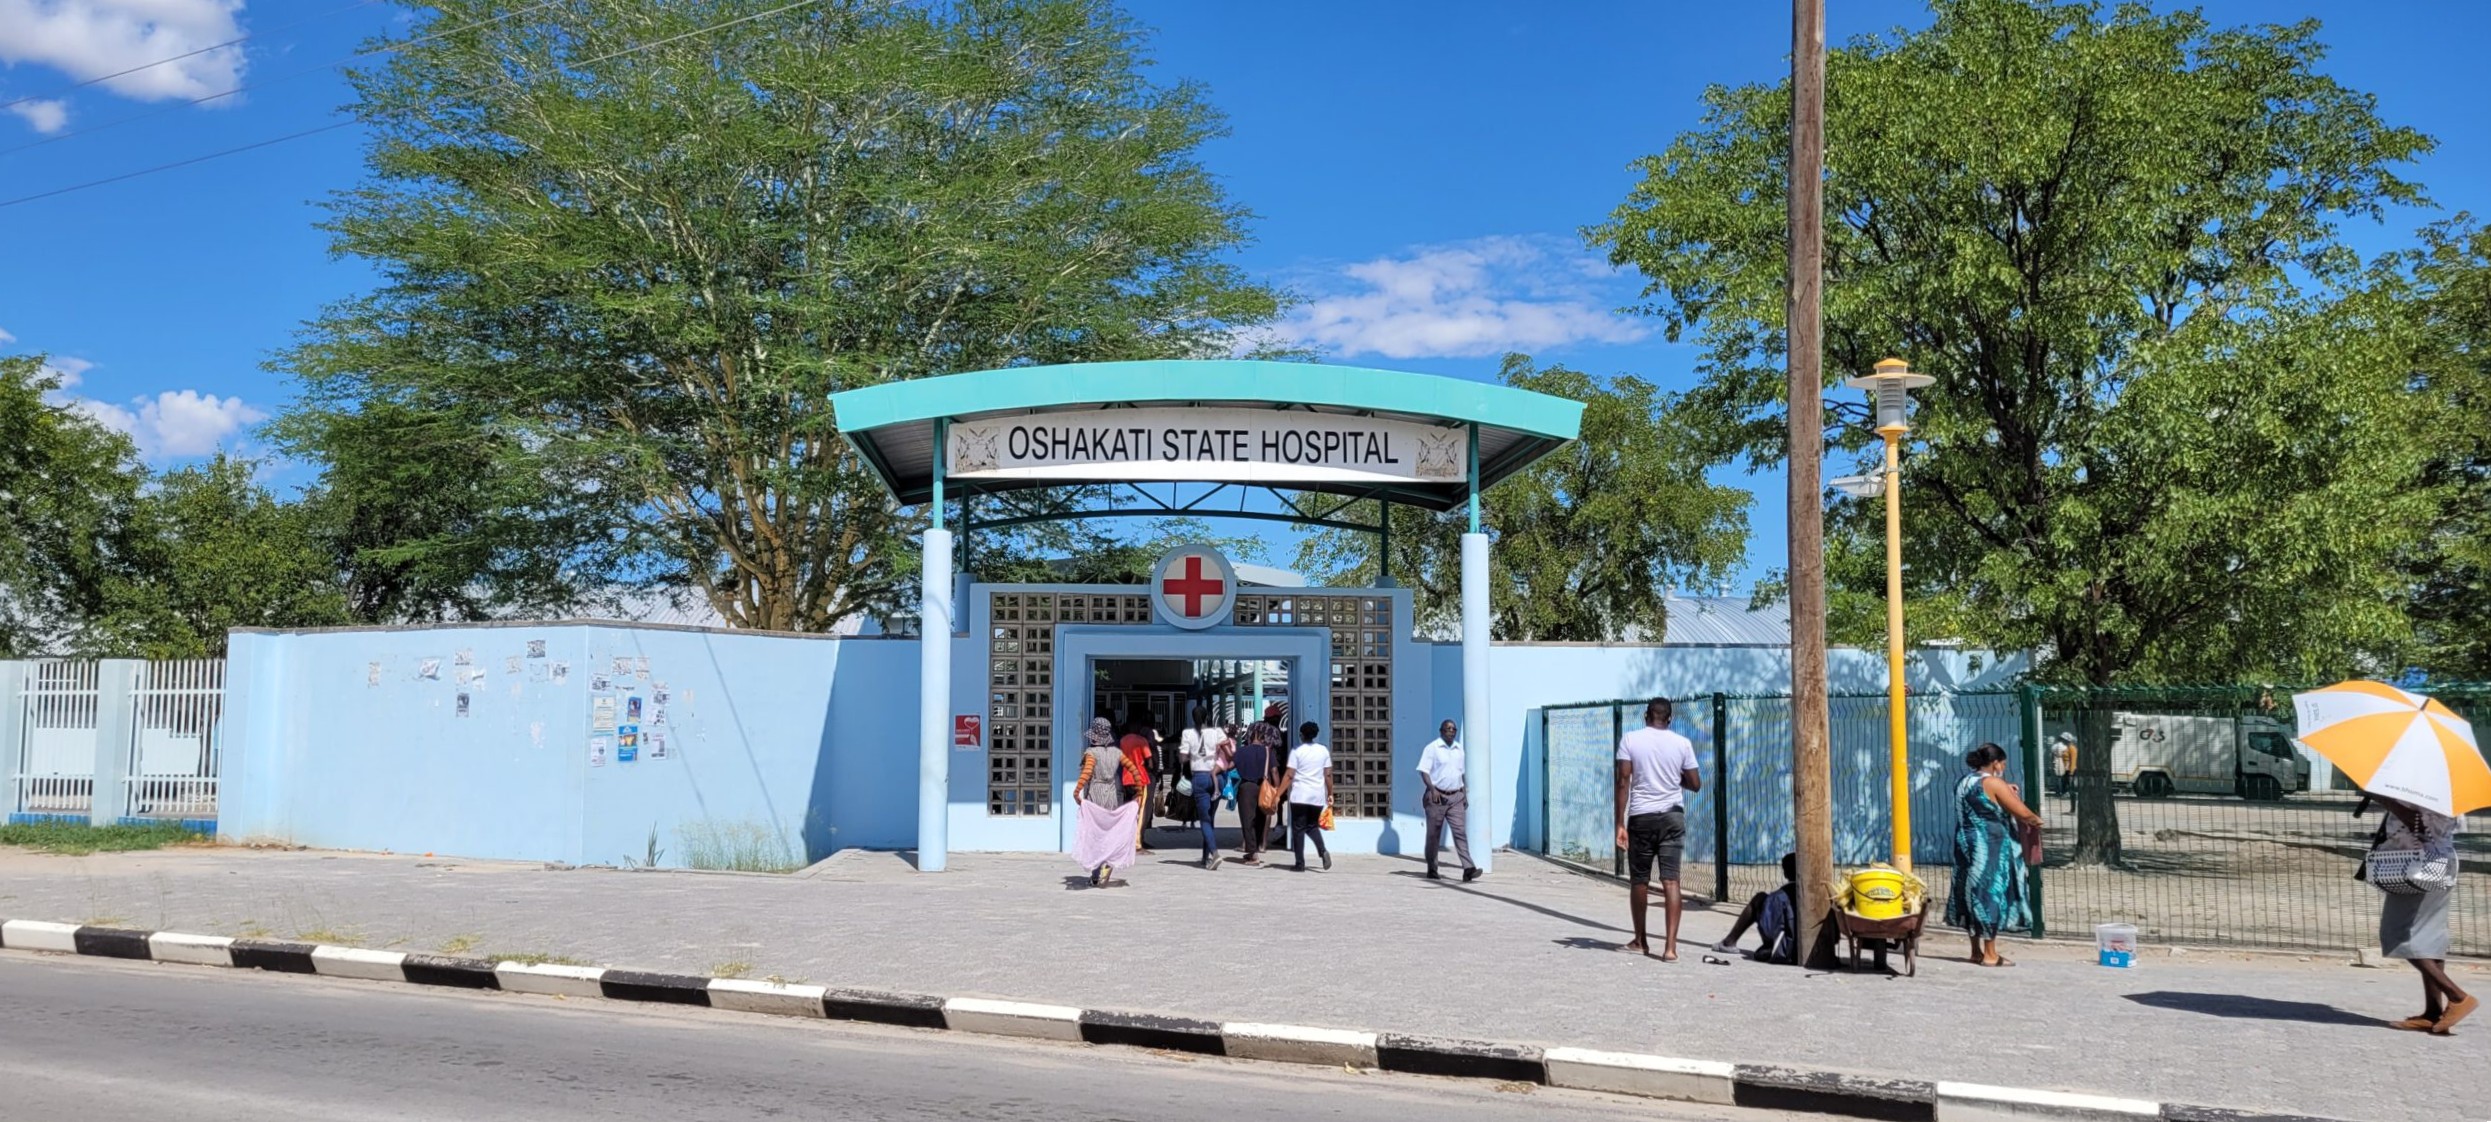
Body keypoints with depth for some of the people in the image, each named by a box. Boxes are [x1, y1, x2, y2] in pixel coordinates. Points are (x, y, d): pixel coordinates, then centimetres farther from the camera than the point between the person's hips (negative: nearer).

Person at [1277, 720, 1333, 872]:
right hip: (1318, 795, 4)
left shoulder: (1297, 752, -5)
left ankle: (1300, 864, 0)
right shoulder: (1324, 751, 6)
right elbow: (1328, 775, 6)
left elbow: (1289, 776, -10)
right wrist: (1330, 794, 15)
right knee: (1312, 826, 20)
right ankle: (1323, 850, -5)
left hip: (1300, 795, -4)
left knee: (1298, 829, 3)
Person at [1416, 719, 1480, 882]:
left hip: (1456, 797, 4)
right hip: (1437, 796, -4)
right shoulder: (1432, 748, -3)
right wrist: (1432, 789, -22)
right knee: (1434, 834, 4)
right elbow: (1423, 770, -9)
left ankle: (1468, 868, -17)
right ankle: (1432, 870, 14)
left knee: (1460, 831, -8)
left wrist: (1465, 794, 15)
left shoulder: (1459, 749, 14)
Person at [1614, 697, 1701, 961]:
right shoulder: (1682, 743, 2)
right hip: (1672, 816, 1)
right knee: (1670, 881, -3)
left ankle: (1640, 942, 24)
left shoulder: (1630, 740, -2)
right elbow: (1695, 784, 7)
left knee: (1639, 881, 12)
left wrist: (1620, 824, -6)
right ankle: (1670, 946, -11)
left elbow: (1623, 782, -7)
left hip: (1641, 817, -1)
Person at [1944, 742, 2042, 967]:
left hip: (1966, 846, 8)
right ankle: (1990, 954, 1)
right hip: (1990, 849, -8)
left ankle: (1976, 950, 19)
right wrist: (2036, 820, 7)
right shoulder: (1993, 783, -12)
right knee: (1991, 896, -2)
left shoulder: (1963, 783, 12)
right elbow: (2023, 813, -13)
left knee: (1974, 895, 13)